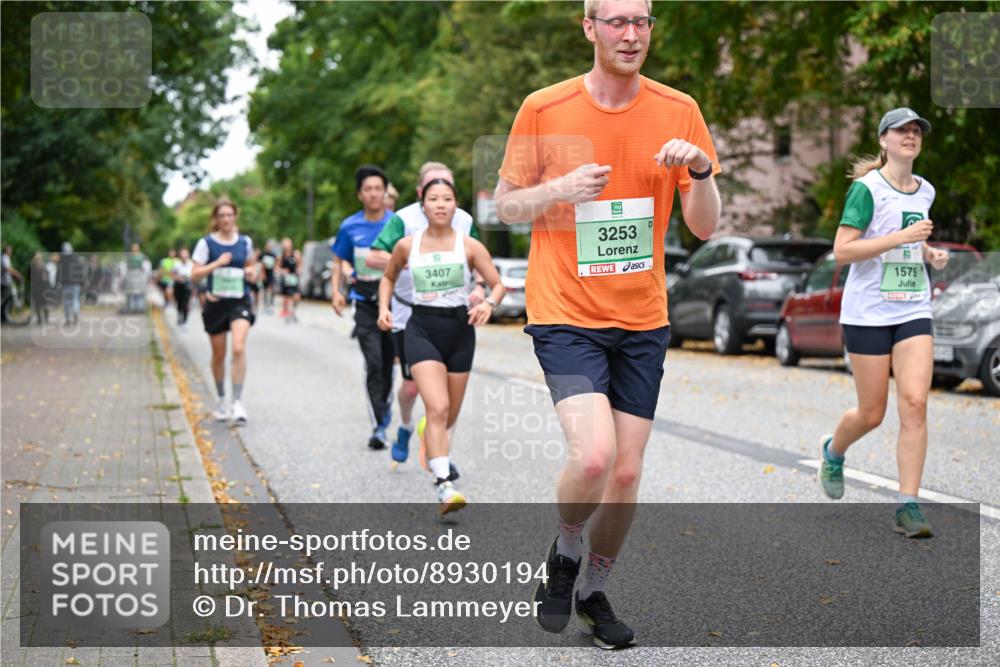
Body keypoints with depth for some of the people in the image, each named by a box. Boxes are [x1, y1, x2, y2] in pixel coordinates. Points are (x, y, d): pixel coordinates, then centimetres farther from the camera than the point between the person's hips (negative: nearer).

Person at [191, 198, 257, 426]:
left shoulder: (245, 241, 6)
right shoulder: (206, 243, -2)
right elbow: (195, 274, -6)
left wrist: (251, 273, 1)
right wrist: (217, 263, -18)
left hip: (240, 301, 0)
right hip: (216, 302, 0)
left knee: (239, 348, -19)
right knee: (218, 354, 10)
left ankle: (238, 402, -18)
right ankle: (221, 400, 30)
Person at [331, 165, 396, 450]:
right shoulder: (350, 227, 3)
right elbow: (339, 262, 13)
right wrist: (336, 291, -1)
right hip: (365, 306, 0)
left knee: (388, 364, 10)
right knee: (373, 364, -12)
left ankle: (384, 412, 32)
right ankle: (379, 426, -13)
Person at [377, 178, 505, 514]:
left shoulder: (470, 246, -1)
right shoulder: (407, 246, 2)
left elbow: (498, 284, 2)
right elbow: (389, 277, 19)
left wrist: (488, 304, -19)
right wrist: (384, 308, 3)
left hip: (460, 329, 2)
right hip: (422, 329, -2)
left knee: (450, 414, 13)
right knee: (438, 408, -20)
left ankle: (434, 448, 47)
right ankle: (444, 486, -25)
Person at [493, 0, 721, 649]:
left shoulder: (678, 111, 2)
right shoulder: (544, 109, -4)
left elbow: (705, 227, 4)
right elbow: (506, 205, 4)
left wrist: (701, 170, -17)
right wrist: (559, 190, -16)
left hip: (642, 320, 3)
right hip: (566, 315, -3)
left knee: (627, 471, 6)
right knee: (594, 454, -20)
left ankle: (595, 592, 29)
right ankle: (564, 555, 11)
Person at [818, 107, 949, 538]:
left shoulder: (925, 192, 11)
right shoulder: (867, 188, -9)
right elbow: (842, 251, -16)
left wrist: (930, 254, 7)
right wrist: (901, 237, -22)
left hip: (914, 312, 5)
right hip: (868, 313, -4)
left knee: (914, 404, -10)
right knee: (872, 414, 4)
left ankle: (908, 507, -6)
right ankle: (833, 451, 38)